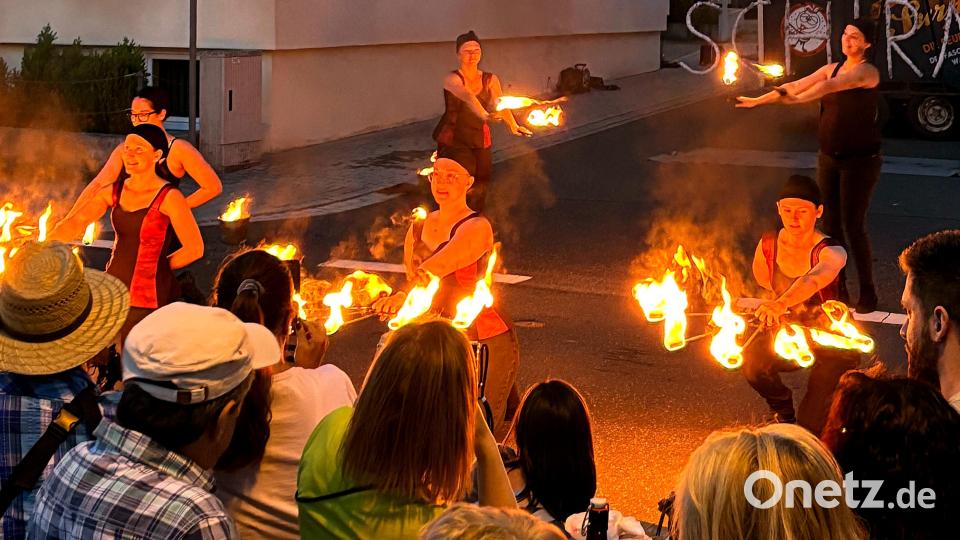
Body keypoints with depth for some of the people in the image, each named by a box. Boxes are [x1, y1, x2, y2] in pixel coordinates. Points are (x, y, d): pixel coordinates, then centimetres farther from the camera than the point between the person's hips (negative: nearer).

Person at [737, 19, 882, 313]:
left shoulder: (867, 72, -13)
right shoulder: (833, 68, 10)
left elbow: (833, 85, -28)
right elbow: (797, 85, 9)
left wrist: (797, 98, -40)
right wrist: (757, 100, 2)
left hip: (859, 160, -7)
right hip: (829, 157, 7)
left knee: (853, 226, -7)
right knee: (830, 223, 7)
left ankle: (868, 295, 3)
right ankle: (837, 289, 17)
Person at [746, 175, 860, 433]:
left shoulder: (831, 253, -27)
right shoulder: (768, 245, -11)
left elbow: (814, 279, -51)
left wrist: (781, 304, -68)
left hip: (833, 342, -4)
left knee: (812, 425, -16)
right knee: (752, 363, -25)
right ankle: (783, 411, 9)